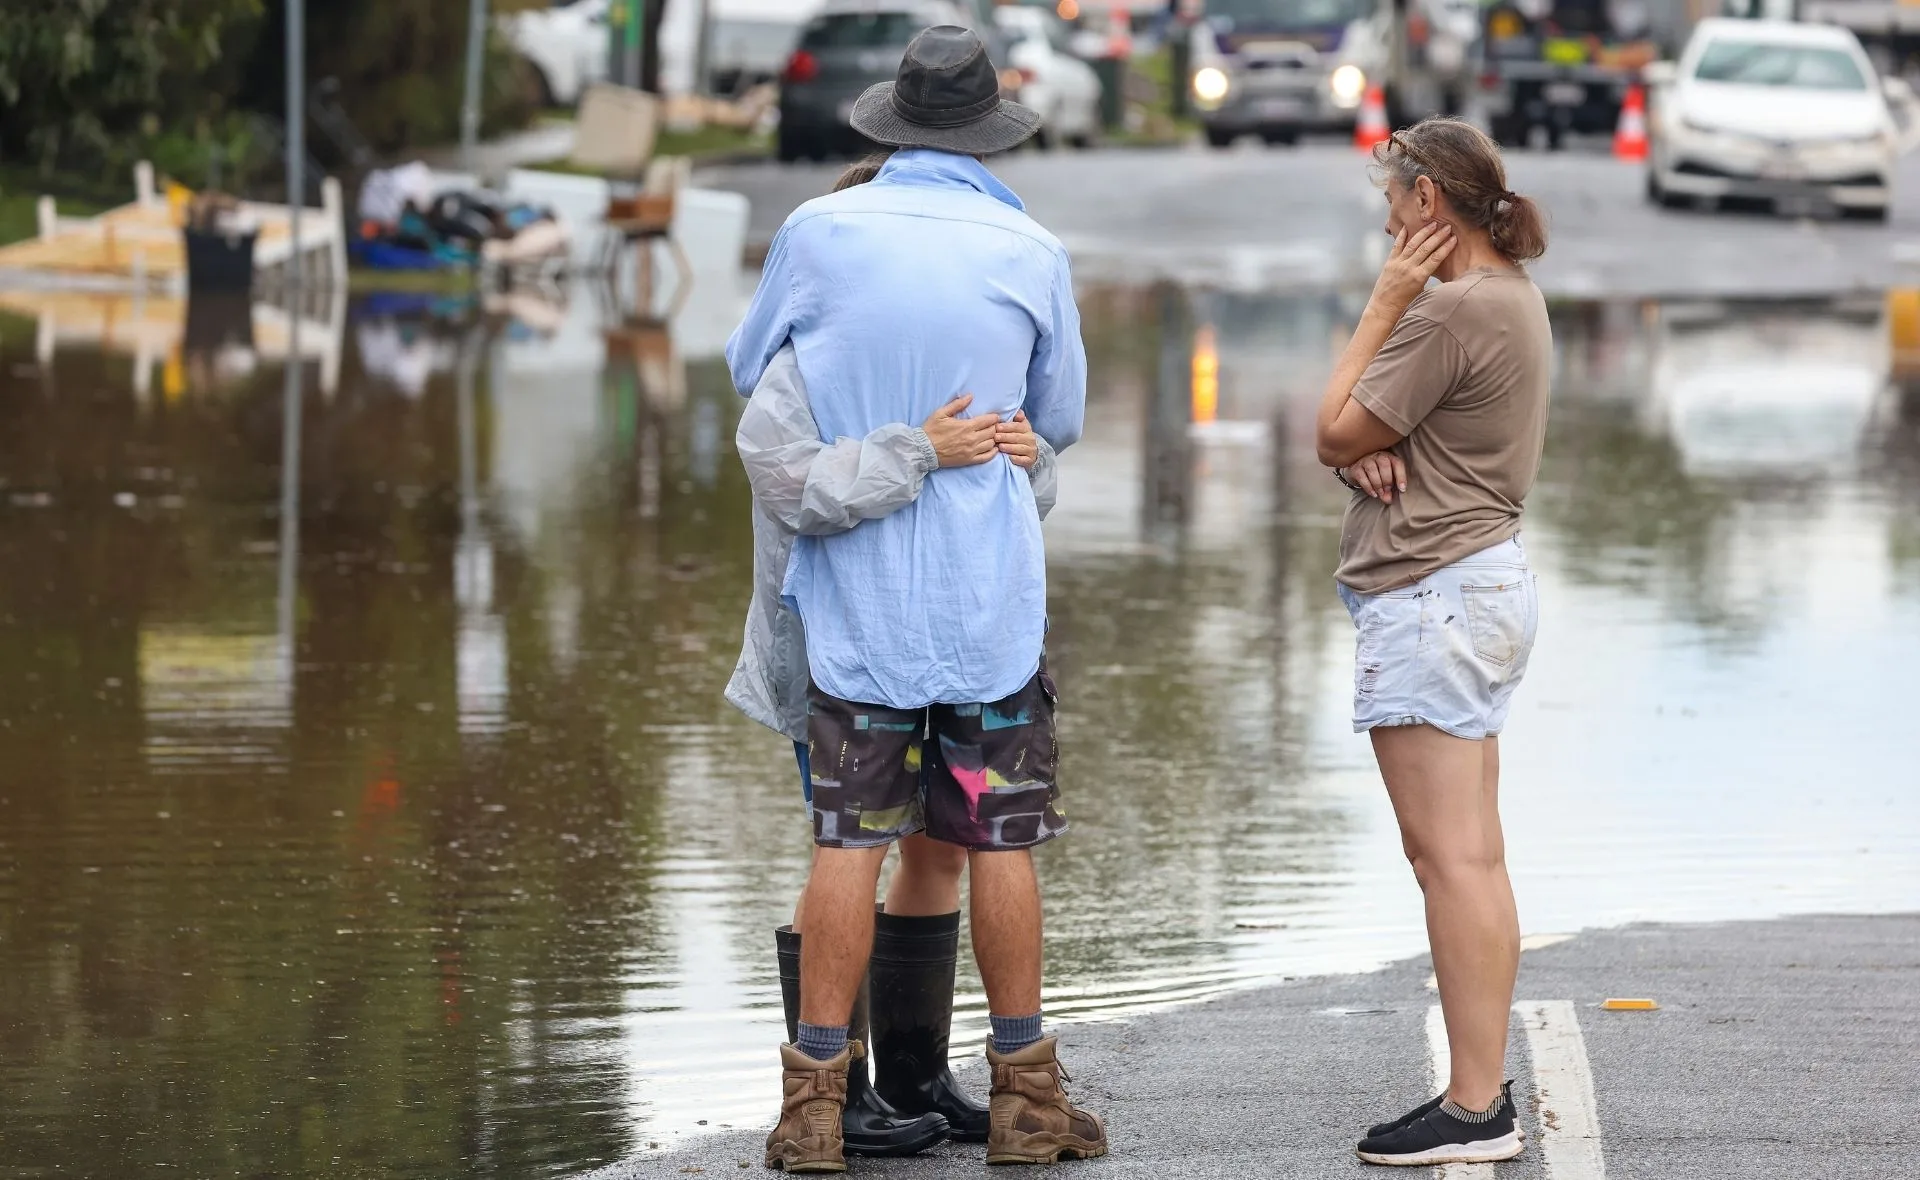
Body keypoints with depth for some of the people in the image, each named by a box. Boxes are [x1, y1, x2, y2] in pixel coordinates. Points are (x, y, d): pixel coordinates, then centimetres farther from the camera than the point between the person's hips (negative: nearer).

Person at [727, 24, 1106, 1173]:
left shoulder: (820, 232, -4)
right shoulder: (1031, 251, -4)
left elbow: (750, 367, 13)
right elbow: (1061, 419, 10)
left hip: (857, 597, 1)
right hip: (990, 600, -1)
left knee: (850, 840, 2)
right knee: (1001, 840, 6)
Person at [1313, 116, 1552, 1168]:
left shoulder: (1450, 310, -18)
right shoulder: (1511, 296, 16)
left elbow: (1334, 432, -11)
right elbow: (1356, 433, 17)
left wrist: (1384, 302, -7)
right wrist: (1370, 446, -6)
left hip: (1431, 597, -11)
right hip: (1483, 579, 11)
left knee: (1452, 855, -10)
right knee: (1469, 856, 12)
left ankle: (1475, 1109, -11)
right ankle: (1481, 1094, 16)